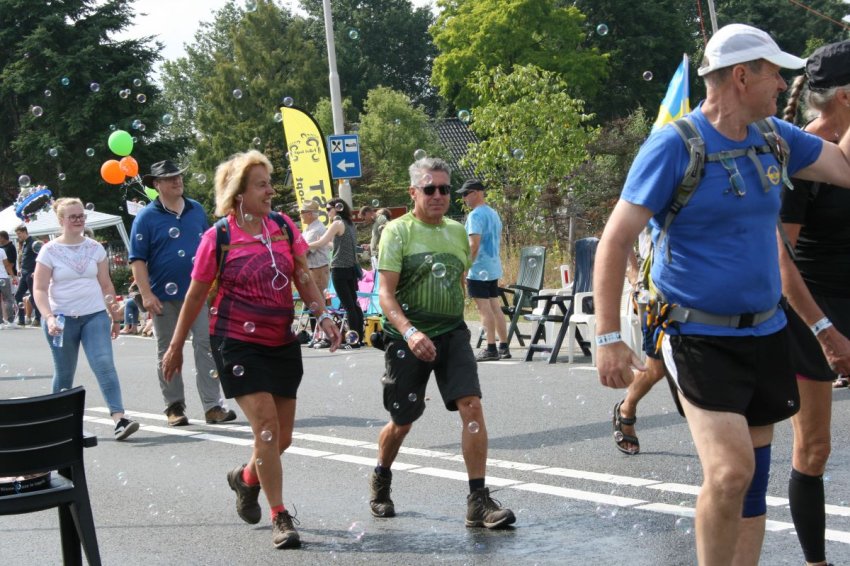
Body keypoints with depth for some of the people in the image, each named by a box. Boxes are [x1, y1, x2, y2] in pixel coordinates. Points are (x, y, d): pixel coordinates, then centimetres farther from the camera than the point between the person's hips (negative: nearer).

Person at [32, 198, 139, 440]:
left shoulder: (95, 248, 7)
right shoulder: (50, 251, -1)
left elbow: (106, 286, 13)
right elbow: (39, 289, -5)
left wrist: (114, 317, 14)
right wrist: (49, 317, -19)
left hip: (95, 316, 1)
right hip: (63, 319, -1)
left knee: (105, 365, -15)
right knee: (64, 374, 9)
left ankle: (119, 419, -22)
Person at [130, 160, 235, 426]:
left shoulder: (196, 210, 8)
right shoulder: (147, 217, -4)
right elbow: (138, 260, -7)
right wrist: (146, 295, -15)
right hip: (164, 296, -2)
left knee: (206, 346, -2)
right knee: (168, 353, 7)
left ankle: (213, 405, -1)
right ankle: (174, 406, 17)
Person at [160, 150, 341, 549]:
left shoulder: (283, 227, 2)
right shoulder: (218, 238, -9)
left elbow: (303, 277, 6)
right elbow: (196, 296, 0)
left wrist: (322, 315, -10)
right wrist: (175, 347, 5)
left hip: (282, 343, 5)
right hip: (237, 344, -5)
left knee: (282, 437, 9)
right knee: (266, 424, -14)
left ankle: (246, 476, 40)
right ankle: (280, 518, -3)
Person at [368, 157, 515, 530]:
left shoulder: (457, 231, 9)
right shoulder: (398, 231, -8)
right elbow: (386, 294, -15)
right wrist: (409, 332, -28)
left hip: (452, 334, 4)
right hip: (408, 339, -3)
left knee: (472, 406, -15)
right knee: (402, 421, 9)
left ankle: (479, 501, -10)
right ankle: (380, 481, 39)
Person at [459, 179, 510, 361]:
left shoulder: (475, 215, -13)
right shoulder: (494, 214, 16)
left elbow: (474, 244, -21)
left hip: (479, 270, -9)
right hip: (494, 268, 9)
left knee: (484, 309, -7)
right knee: (495, 307, 10)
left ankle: (491, 349, -8)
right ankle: (504, 347, 12)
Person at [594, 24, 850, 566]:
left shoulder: (775, 139, 6)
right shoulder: (674, 145, -13)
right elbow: (616, 240, -14)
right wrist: (609, 338, -18)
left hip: (766, 333, 7)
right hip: (702, 338, -7)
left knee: (754, 479, 11)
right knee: (730, 472, -20)